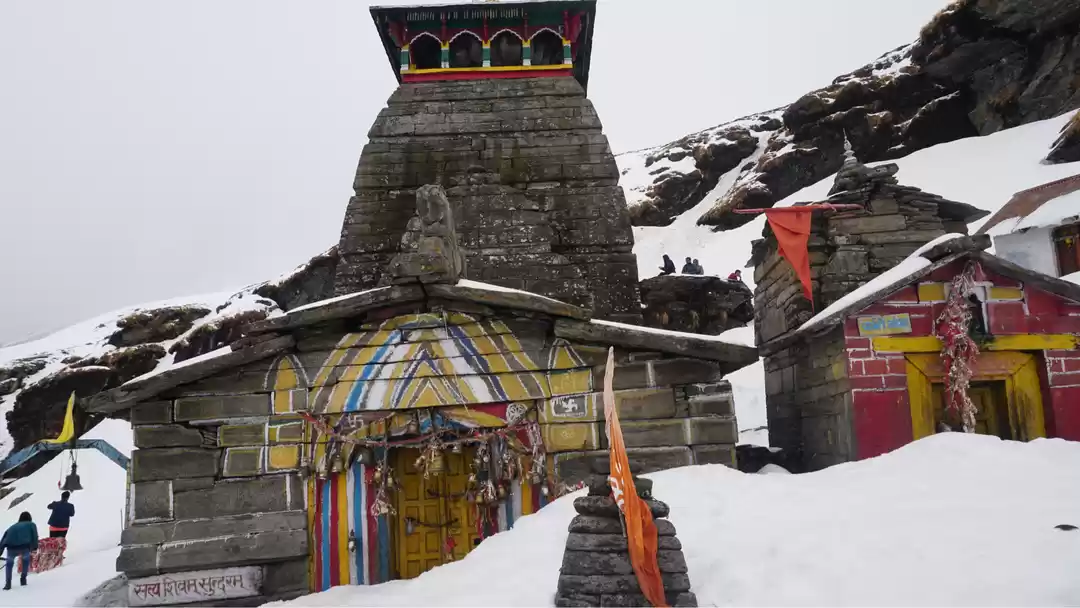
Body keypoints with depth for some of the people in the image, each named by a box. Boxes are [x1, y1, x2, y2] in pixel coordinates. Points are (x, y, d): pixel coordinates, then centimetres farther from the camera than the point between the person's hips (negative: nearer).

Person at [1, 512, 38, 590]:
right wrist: (35, 548, 12)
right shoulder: (31, 524, 25)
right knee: (26, 559, 31)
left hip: (11, 547, 2)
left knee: (9, 563, 30)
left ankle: (8, 583, 21)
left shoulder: (13, 527, 34)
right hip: (24, 546, -2)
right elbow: (34, 536, 9)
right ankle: (23, 579, 29)